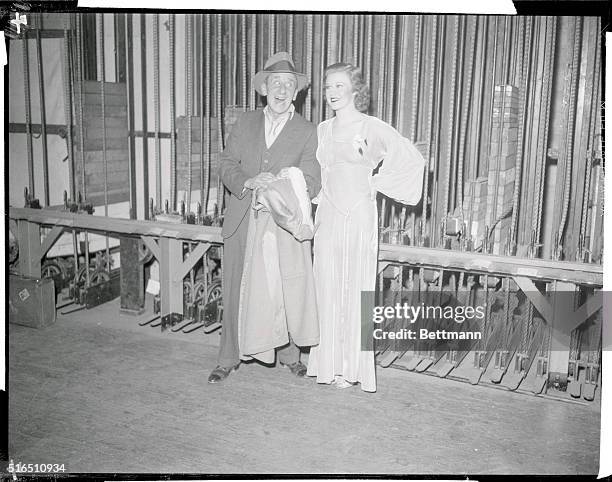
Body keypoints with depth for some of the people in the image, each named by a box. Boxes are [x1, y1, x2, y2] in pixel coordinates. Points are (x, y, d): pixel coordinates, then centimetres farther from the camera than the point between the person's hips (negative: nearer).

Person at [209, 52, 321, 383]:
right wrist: (248, 182, -15)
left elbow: (310, 183, -5)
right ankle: (229, 359, 21)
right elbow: (226, 165, 6)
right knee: (235, 292, 6)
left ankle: (289, 354, 26)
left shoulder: (307, 133, 2)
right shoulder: (245, 123, 11)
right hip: (241, 223, 2)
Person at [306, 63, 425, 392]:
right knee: (327, 288, 7)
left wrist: (376, 182, -3)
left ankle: (352, 367, 13)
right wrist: (320, 193, 6)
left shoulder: (372, 128, -6)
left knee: (355, 289, 1)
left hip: (359, 216, -5)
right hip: (327, 216, 5)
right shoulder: (322, 130, 10)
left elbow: (412, 159, -7)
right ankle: (330, 363, 20)